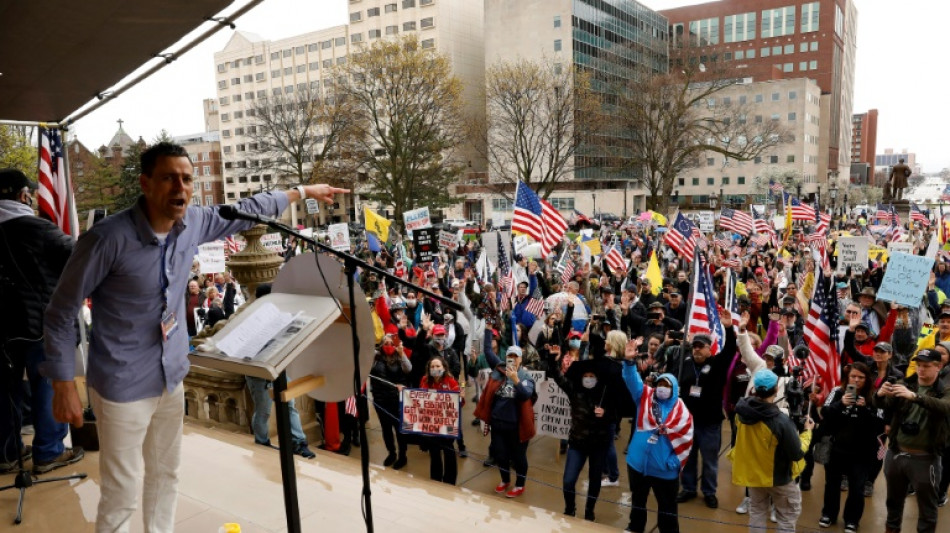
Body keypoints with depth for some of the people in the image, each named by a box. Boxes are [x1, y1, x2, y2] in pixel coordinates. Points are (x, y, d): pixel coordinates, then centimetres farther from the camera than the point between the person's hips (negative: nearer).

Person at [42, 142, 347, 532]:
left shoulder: (192, 222, -6)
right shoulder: (108, 238, -22)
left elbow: (243, 211, 12)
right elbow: (60, 313, -13)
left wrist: (303, 191, 19)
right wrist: (64, 385, -12)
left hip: (171, 378, 6)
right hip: (123, 386, -6)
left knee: (166, 475, 20)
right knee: (121, 495, 3)